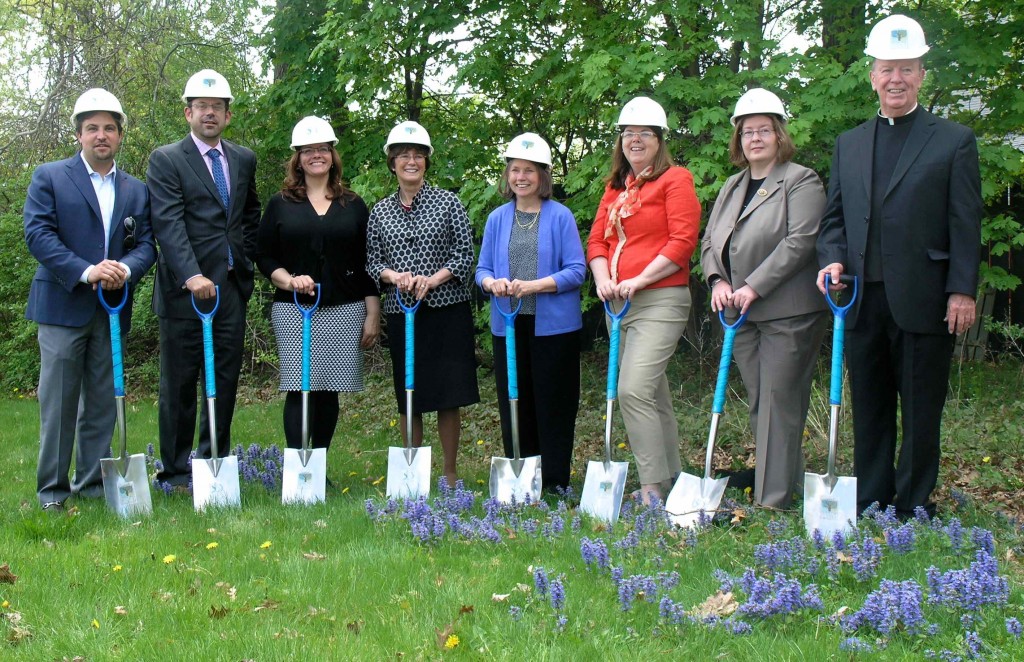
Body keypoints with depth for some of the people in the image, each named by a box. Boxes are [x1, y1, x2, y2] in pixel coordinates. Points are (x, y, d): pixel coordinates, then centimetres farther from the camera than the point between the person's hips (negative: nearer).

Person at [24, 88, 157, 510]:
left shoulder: (136, 191, 14)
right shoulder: (49, 178, 2)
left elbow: (146, 244, 7)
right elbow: (37, 234, -8)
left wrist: (125, 269, -16)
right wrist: (86, 272, -19)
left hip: (113, 309, 4)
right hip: (63, 305, -4)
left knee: (102, 401, 8)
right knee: (58, 400, -2)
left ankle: (93, 482, 17)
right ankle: (52, 487, 6)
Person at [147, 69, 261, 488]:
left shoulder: (243, 159, 14)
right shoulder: (166, 159, -3)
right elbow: (168, 223, -14)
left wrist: (246, 255, 13)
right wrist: (191, 276, -27)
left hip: (232, 288, 5)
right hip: (184, 291, -5)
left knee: (225, 383, 9)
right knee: (179, 386, 2)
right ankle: (176, 471, 11)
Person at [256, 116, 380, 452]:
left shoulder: (354, 205, 10)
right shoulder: (280, 205, 8)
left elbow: (367, 264, 9)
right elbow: (264, 257, 6)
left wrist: (372, 316, 3)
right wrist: (290, 280, -13)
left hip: (345, 311, 1)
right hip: (293, 310, -1)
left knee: (329, 391, 3)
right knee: (298, 390, -7)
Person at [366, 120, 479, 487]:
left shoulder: (448, 202, 2)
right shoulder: (380, 211, 10)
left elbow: (465, 254, -2)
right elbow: (372, 262, 9)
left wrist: (432, 280, -16)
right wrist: (394, 276, -12)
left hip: (446, 310, -2)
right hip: (401, 314, 2)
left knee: (448, 395, -1)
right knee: (409, 397, 6)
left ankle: (450, 473, 10)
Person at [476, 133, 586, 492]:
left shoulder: (560, 216, -2)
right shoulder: (497, 218, 10)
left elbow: (576, 270, -7)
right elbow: (482, 269, 11)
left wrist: (535, 285, -19)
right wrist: (492, 283, -12)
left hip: (552, 325, -4)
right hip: (508, 325, 4)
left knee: (553, 403, 0)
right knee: (514, 404, 8)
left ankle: (556, 482, 9)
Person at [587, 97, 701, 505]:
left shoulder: (675, 179, -3)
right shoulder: (615, 187, 18)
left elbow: (682, 241, -13)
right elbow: (597, 239, 15)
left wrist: (638, 280, -18)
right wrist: (603, 279, -4)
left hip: (660, 301, -8)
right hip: (620, 304, 8)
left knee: (633, 390, -19)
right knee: (654, 395, 12)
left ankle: (654, 487, -14)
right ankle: (672, 476, 20)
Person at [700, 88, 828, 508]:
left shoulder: (801, 181, -4)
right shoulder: (732, 186, 18)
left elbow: (799, 242, -14)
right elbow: (710, 241, 17)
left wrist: (754, 287, -18)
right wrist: (718, 281, -2)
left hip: (788, 312, -7)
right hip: (742, 315, 7)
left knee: (780, 403, -6)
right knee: (758, 405, 8)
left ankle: (772, 502, -4)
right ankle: (790, 483, 17)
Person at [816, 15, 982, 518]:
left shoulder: (953, 141, 2)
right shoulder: (848, 144, 15)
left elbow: (966, 225, -3)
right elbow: (834, 217, 15)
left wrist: (962, 291, -10)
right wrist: (832, 260, -4)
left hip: (923, 301, -4)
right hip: (863, 300, 4)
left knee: (921, 410, 4)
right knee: (869, 410, 11)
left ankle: (915, 507, 14)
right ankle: (869, 507, 21)